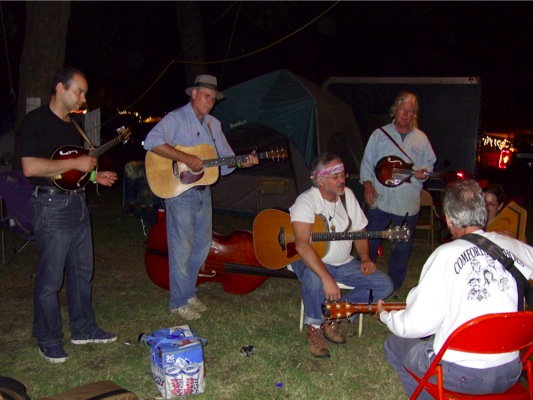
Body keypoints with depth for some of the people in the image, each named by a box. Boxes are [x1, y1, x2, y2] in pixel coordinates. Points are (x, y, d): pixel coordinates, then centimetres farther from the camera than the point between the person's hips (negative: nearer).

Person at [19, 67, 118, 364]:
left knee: (82, 271, 15)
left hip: (78, 201, 9)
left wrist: (94, 175, 9)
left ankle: (84, 328, 29)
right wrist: (76, 164, -19)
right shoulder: (36, 121, -11)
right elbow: (30, 167, -23)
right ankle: (49, 340, 15)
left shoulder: (73, 124, 16)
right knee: (50, 278, 0)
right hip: (52, 205, -9)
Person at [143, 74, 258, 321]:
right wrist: (185, 158, -27)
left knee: (202, 245, 14)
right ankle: (179, 302, 12)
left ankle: (189, 293, 30)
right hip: (179, 191, -7)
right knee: (182, 248, -2)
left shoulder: (213, 124, 15)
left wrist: (243, 162, -5)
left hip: (203, 191, 8)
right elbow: (152, 142, -25)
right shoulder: (176, 118, -8)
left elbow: (225, 160, 15)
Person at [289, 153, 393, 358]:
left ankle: (333, 317, 2)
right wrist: (327, 278, -43)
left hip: (343, 263, 7)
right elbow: (302, 245, -34)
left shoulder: (347, 195, 2)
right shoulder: (306, 201, -21)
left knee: (384, 285, -7)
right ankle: (314, 326, -10)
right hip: (312, 262, -6)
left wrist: (365, 259, -6)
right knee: (314, 278, -40)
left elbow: (359, 231, 12)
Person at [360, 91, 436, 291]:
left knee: (403, 247, 10)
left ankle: (395, 286, 26)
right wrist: (367, 184, -8)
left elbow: (429, 162, 18)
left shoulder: (421, 138, 11)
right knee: (370, 242, 2)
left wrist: (424, 172, -5)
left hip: (409, 204, 2)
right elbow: (367, 163, 6)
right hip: (380, 199, -2)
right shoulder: (380, 134, 6)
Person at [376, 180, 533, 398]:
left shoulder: (446, 254, -17)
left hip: (460, 374, -5)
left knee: (393, 345, 20)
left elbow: (417, 325, -15)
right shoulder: (514, 247, -5)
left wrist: (384, 315, 5)